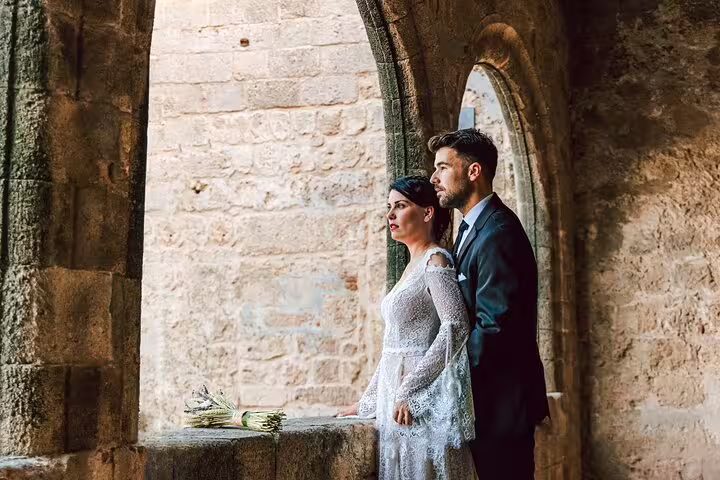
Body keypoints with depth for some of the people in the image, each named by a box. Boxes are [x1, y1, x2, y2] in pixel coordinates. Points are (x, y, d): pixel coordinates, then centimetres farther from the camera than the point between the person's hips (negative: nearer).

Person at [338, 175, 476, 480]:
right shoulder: (411, 267, 16)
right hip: (395, 398, 8)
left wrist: (408, 391, -22)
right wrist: (367, 401, 19)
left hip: (424, 397, -8)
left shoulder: (436, 261, -9)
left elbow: (456, 327, -21)